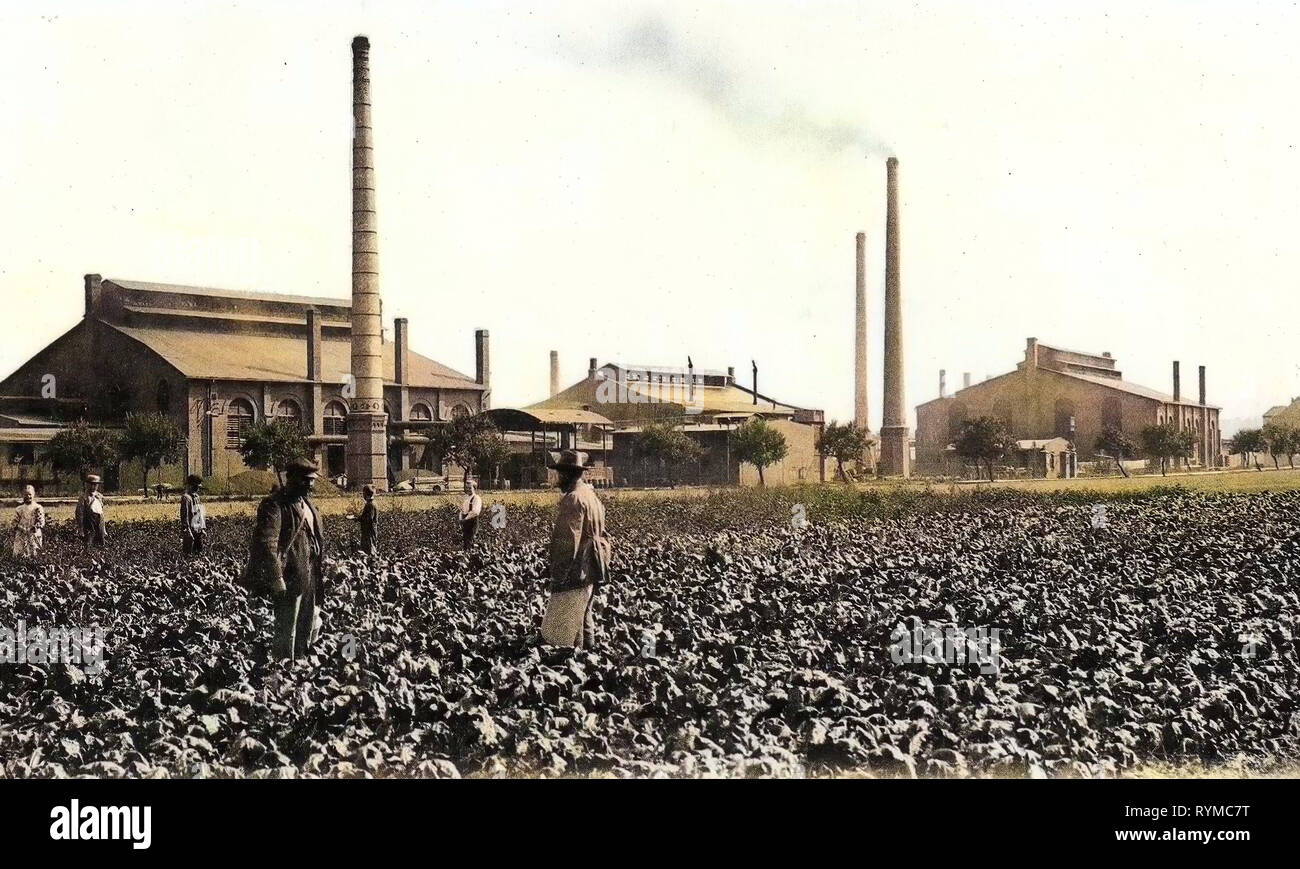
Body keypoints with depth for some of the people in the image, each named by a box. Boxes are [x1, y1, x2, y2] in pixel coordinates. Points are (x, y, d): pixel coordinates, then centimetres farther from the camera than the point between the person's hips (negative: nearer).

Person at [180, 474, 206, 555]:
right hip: (191, 531, -9)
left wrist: (203, 529, 17)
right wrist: (187, 531, -21)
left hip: (198, 531, 9)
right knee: (189, 553, -5)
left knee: (199, 552, 13)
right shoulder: (186, 498, -13)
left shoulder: (196, 497, 14)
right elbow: (184, 516, -18)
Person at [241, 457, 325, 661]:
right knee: (286, 637, -5)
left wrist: (321, 574, 19)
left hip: (310, 580, 9)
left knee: (308, 636, 14)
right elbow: (267, 544, -21)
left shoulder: (307, 504, 17)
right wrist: (277, 580, -26)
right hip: (290, 580, -9)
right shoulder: (275, 504, -12)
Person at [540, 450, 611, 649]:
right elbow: (599, 534, 19)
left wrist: (559, 574, -19)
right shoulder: (591, 495, 15)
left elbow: (569, 540, -21)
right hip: (591, 571, 10)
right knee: (584, 620, 17)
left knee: (562, 630, -8)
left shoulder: (573, 499, -16)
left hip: (576, 573, -10)